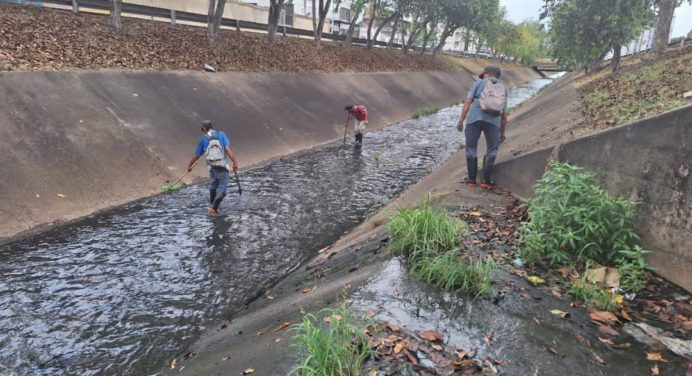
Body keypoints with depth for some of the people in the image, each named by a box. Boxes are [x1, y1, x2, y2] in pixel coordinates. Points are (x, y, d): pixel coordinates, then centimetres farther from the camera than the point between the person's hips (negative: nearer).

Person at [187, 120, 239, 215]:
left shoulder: (203, 139, 5)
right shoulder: (221, 134, 1)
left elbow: (196, 155, 10)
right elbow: (228, 149, -13)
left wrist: (189, 165, 25)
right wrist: (234, 162, -15)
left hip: (212, 167, 3)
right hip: (223, 167, -3)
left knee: (213, 185, 26)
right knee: (222, 189, 5)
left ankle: (212, 205, 38)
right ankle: (213, 208, -2)